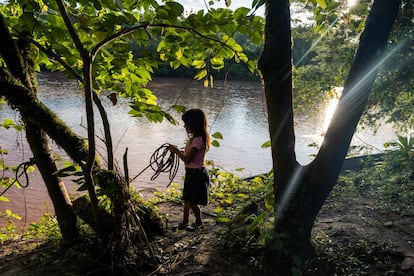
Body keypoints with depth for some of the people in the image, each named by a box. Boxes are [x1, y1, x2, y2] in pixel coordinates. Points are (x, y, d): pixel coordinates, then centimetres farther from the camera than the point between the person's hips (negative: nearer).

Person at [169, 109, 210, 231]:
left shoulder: (198, 140, -23)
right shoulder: (194, 138, 8)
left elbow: (187, 159, -24)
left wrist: (176, 150, -11)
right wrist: (178, 151, 4)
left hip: (197, 174, -10)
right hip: (191, 172, 10)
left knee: (191, 201, 3)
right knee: (187, 198, 17)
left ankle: (199, 222, 23)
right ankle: (184, 222, 29)